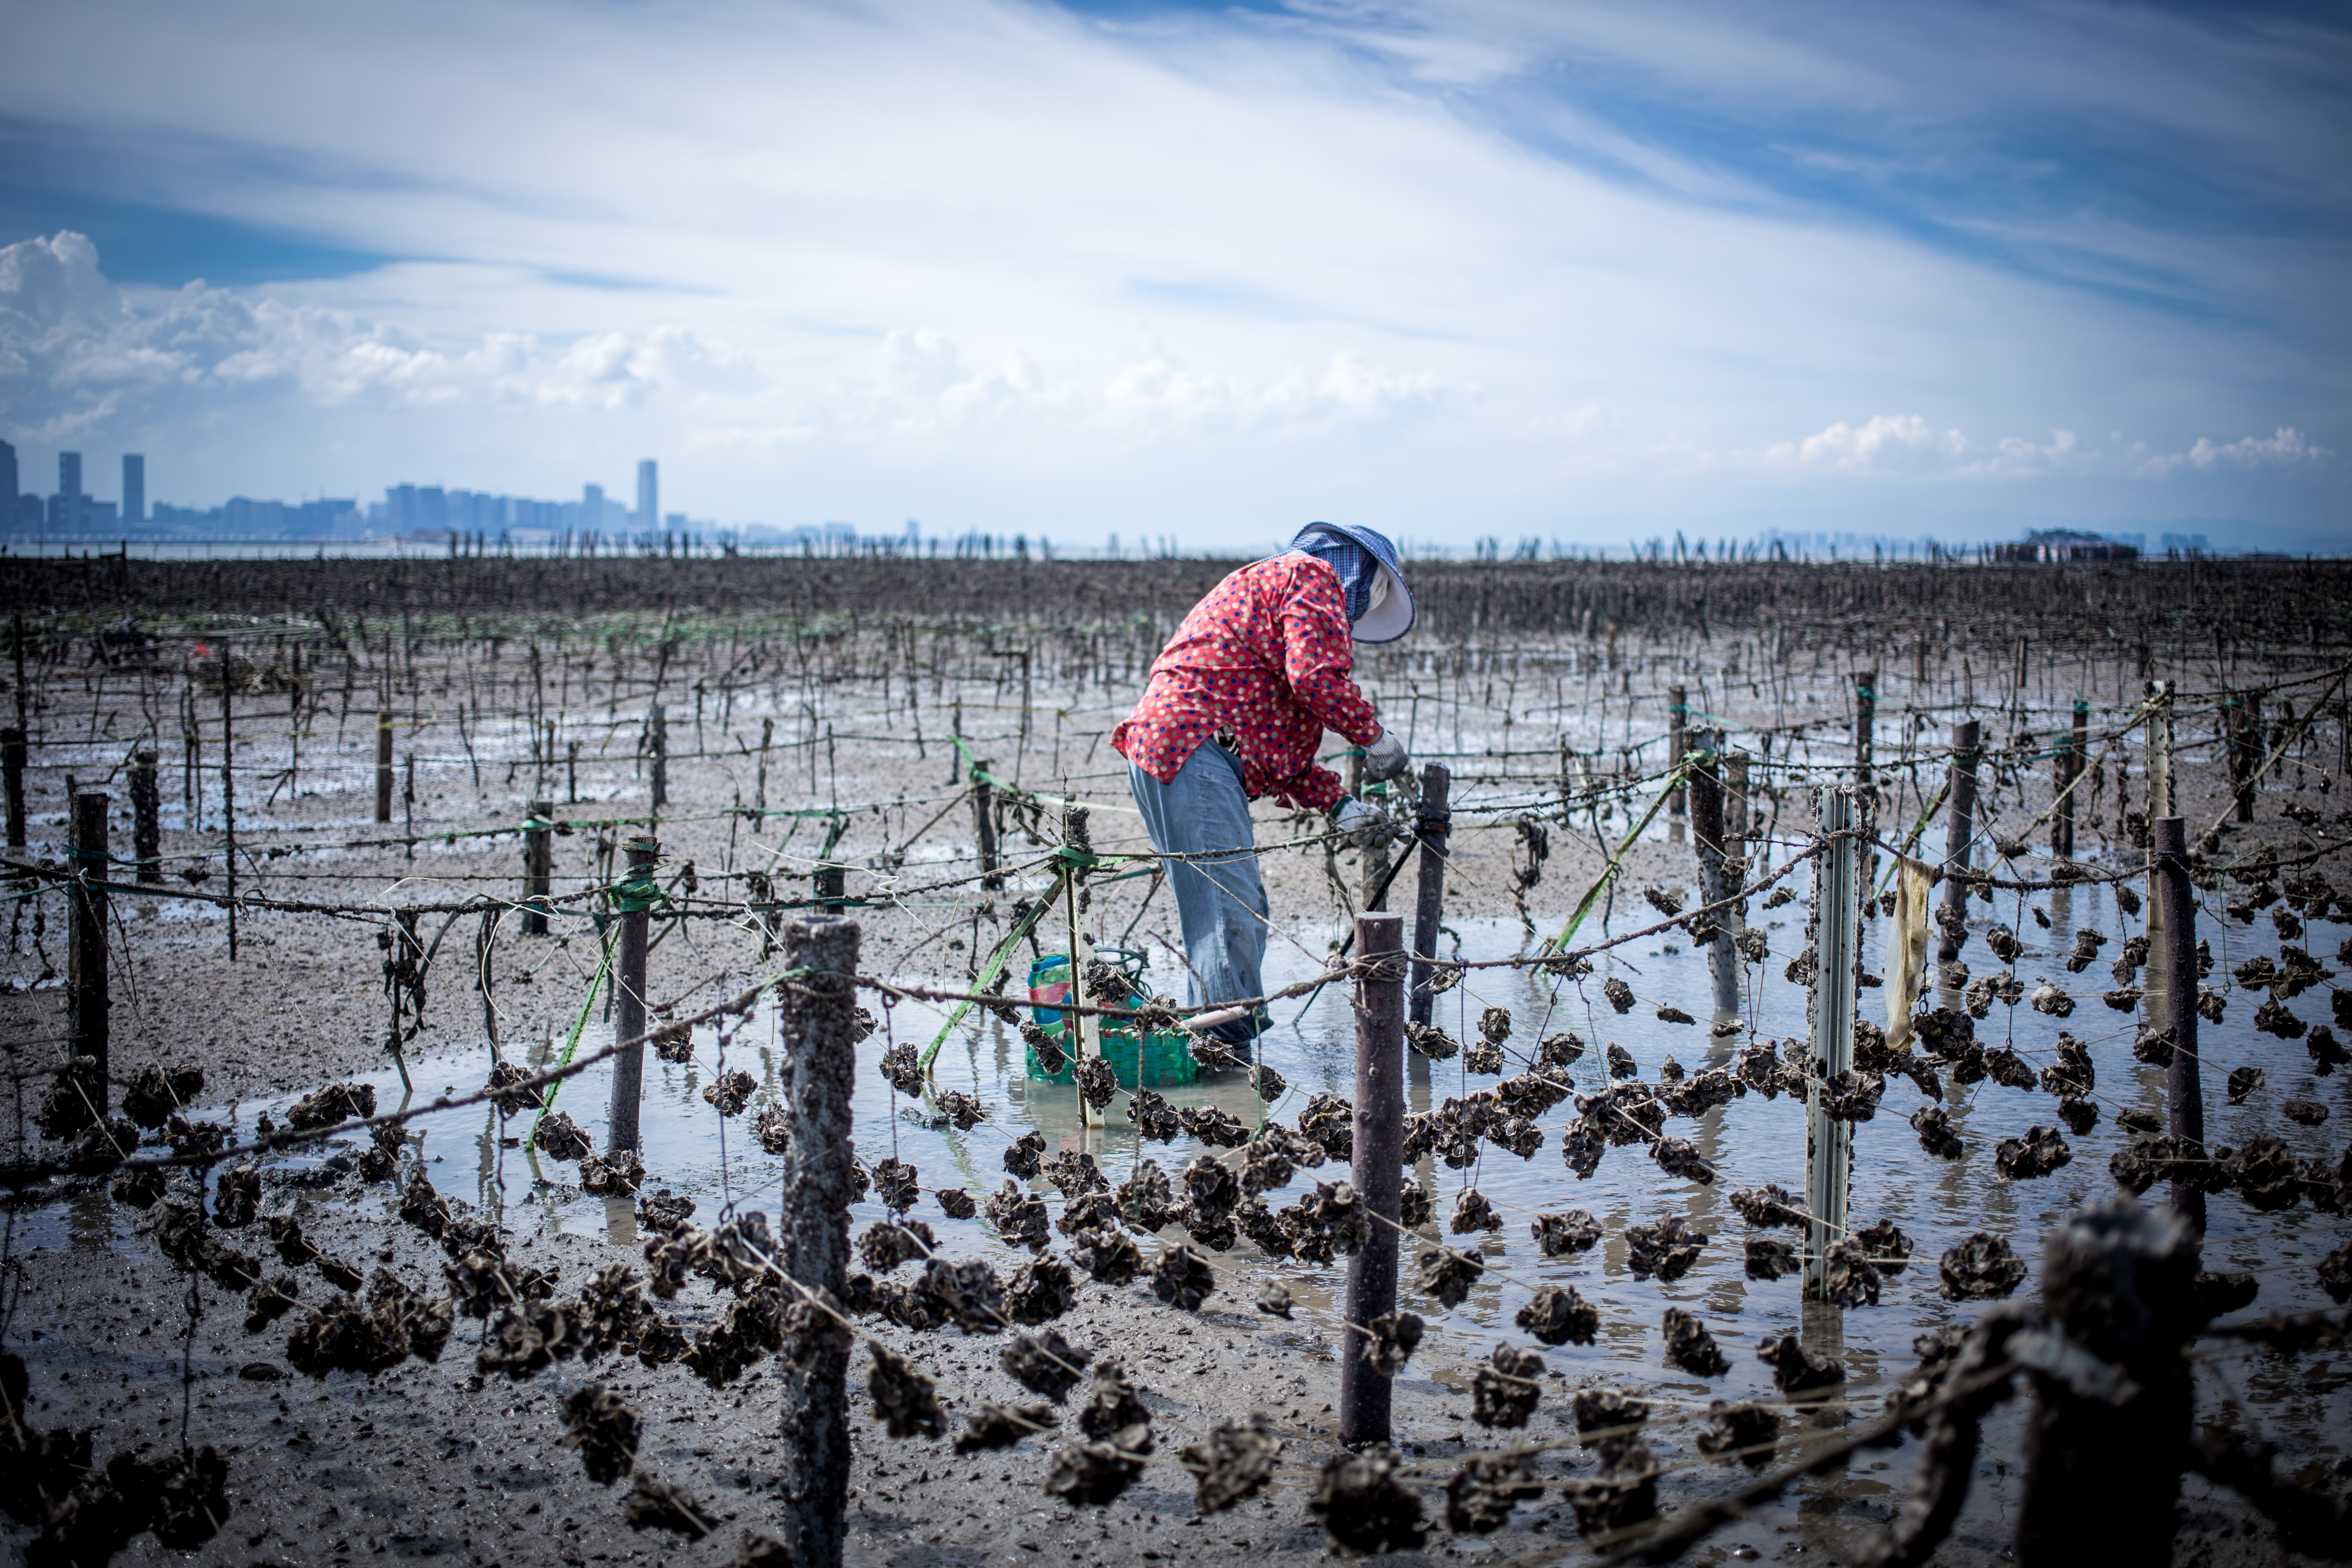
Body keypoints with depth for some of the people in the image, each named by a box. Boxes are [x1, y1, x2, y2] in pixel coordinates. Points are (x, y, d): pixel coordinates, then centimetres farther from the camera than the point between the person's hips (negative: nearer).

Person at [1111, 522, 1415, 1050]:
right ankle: (1227, 1043, -13)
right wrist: (1373, 734, 0)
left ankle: (1226, 1045, 17)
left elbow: (1276, 747, 28)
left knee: (1243, 911, 13)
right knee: (1231, 910, -12)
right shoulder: (1314, 576, 3)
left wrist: (1337, 803, 19)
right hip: (1193, 747, -11)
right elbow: (1315, 678, -15)